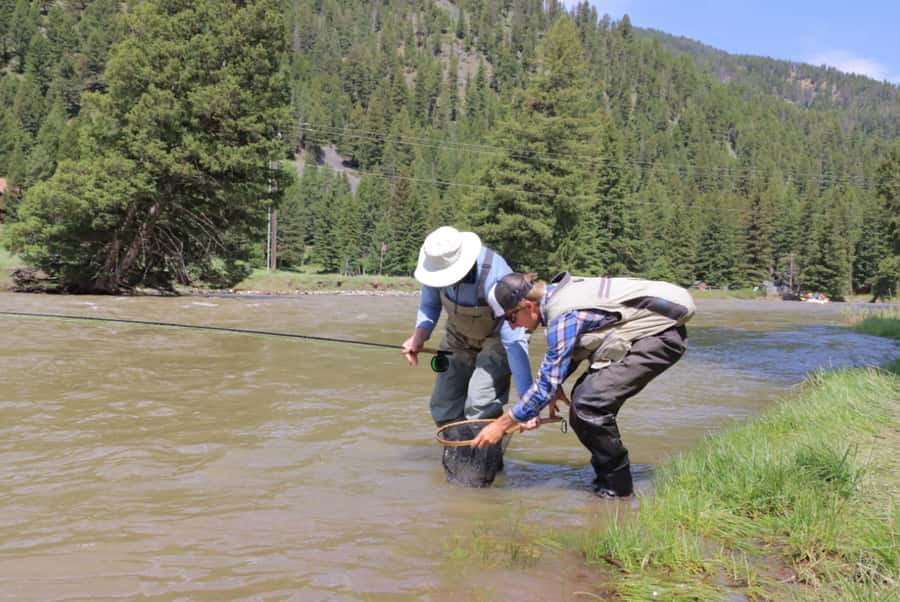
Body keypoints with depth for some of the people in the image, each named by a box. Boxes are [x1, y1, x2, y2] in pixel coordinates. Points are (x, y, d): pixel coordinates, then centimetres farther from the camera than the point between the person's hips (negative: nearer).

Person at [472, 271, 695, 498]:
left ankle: (617, 488, -3)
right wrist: (555, 386, 8)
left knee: (589, 403, -18)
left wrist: (501, 424, -18)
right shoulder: (555, 294, 3)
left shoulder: (564, 316, -25)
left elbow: (547, 383, -23)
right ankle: (606, 479, 17)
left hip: (662, 336, -10)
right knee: (583, 396, 6)